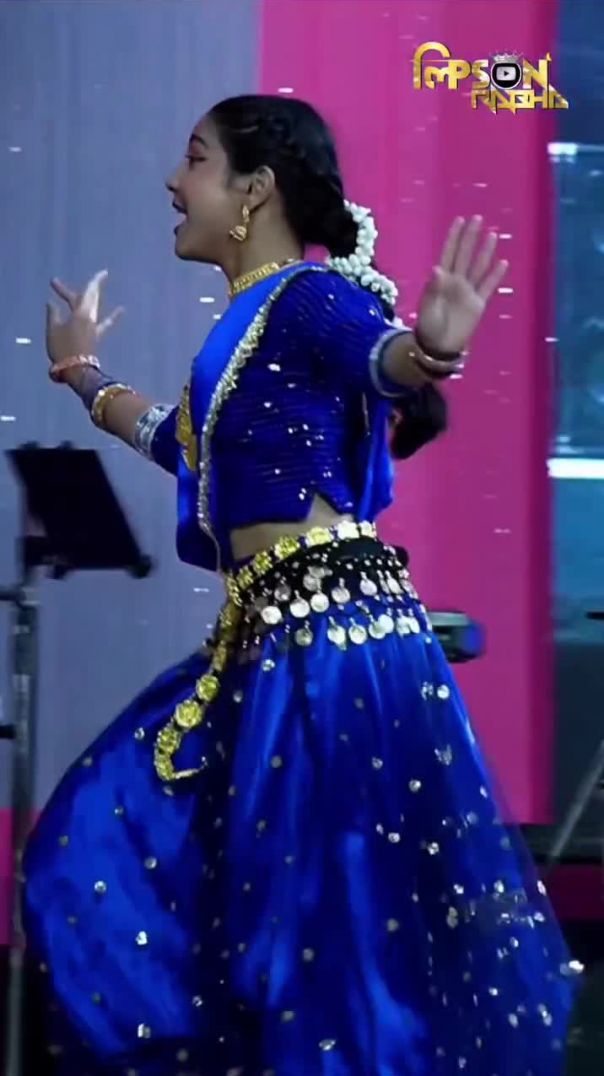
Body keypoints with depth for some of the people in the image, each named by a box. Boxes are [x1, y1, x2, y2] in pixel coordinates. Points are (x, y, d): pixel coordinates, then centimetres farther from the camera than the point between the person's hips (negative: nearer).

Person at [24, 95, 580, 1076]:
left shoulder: (310, 296, -9)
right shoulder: (247, 319, 18)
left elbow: (378, 357, -31)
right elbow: (196, 445, 36)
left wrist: (430, 349, -56)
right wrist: (82, 374, 51)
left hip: (331, 635, -10)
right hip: (271, 642, 10)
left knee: (337, 893, -7)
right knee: (115, 846, 13)